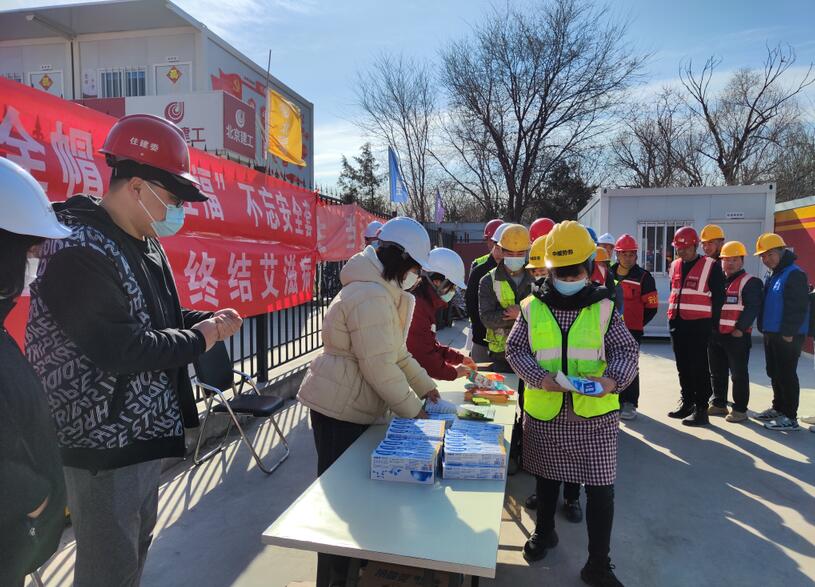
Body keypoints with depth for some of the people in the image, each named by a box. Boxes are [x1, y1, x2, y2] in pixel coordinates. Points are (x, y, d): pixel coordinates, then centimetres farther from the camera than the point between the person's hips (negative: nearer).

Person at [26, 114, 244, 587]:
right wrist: (198, 340, -16)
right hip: (104, 443, -9)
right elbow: (120, 351, -29)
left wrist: (207, 321, 0)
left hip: (145, 431, 9)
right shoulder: (79, 253, -23)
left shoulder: (146, 245, 8)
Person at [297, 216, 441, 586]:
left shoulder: (383, 292, 10)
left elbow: (397, 352, 17)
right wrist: (413, 410, -14)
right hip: (339, 410, -10)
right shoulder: (371, 296, -24)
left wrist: (425, 386, 13)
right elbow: (379, 367, -24)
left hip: (350, 406, 10)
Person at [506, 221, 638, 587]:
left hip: (595, 413, -1)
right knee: (546, 476, 20)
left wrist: (613, 379, -22)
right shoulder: (532, 307, -2)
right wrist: (539, 377, -18)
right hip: (544, 410, 1)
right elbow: (515, 349, -1)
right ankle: (544, 531, 46)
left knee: (600, 488, 3)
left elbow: (626, 351, -2)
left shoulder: (603, 308, -2)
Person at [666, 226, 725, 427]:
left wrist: (712, 322, -6)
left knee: (698, 367, -3)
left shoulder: (711, 266, -6)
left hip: (699, 324, -6)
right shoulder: (674, 266, 12)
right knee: (682, 366, 14)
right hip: (677, 323, 6)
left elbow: (718, 297, -5)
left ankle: (701, 408, 4)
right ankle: (687, 402, 26)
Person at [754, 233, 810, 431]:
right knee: (774, 373, 16)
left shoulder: (794, 274, -13)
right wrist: (764, 328, 17)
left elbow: (799, 307, -18)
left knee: (786, 375, -4)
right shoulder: (772, 276, 16)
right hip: (771, 334, 9)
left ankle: (790, 417, 3)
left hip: (787, 336, -9)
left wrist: (789, 332, -19)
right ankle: (778, 408, 28)